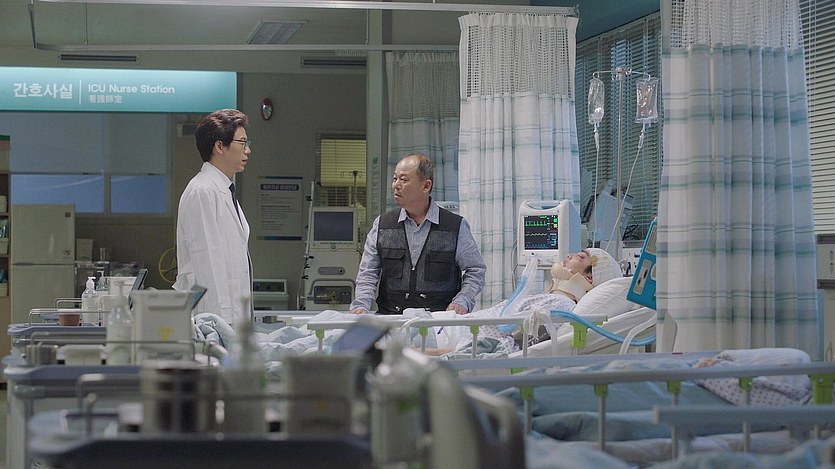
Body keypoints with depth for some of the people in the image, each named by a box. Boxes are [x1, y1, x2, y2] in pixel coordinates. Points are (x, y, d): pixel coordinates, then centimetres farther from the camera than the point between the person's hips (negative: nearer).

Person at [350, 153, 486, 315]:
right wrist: (361, 306, -6)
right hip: (390, 319, 2)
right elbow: (367, 274, 12)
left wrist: (461, 302, -7)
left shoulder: (456, 226, 6)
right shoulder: (382, 225, 13)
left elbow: (476, 271, 11)